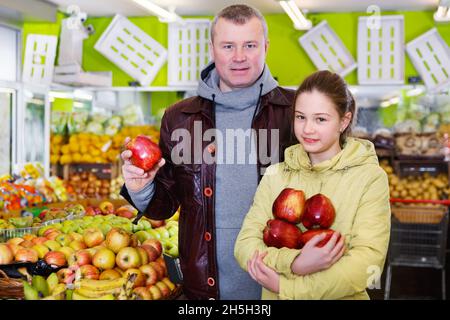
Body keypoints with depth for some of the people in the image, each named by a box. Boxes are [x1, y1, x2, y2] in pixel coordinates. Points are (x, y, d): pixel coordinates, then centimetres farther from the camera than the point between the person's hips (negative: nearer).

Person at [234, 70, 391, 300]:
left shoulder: (371, 178, -4)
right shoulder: (275, 175, 5)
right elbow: (245, 244, -4)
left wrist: (285, 286, -14)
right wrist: (295, 263, -21)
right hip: (273, 295, 2)